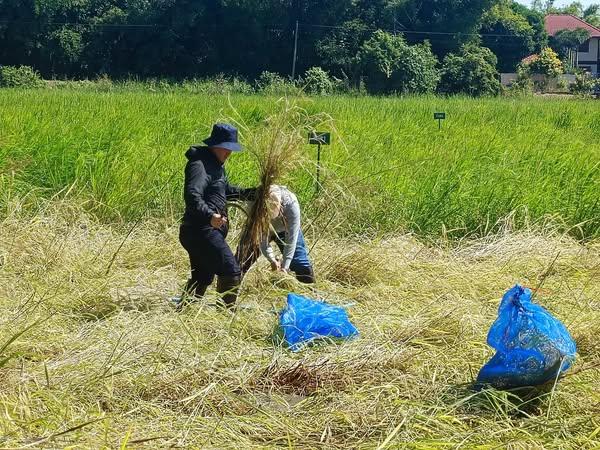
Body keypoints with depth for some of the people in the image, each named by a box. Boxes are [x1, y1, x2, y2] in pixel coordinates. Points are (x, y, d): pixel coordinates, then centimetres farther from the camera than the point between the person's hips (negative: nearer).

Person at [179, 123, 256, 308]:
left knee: (202, 278, 18)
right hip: (201, 230, -11)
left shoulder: (216, 164, 18)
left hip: (206, 230, 11)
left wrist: (251, 193, 26)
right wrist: (210, 216, -45)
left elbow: (225, 190, 35)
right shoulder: (199, 164, -16)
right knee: (231, 272, -12)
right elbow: (192, 196, -31)